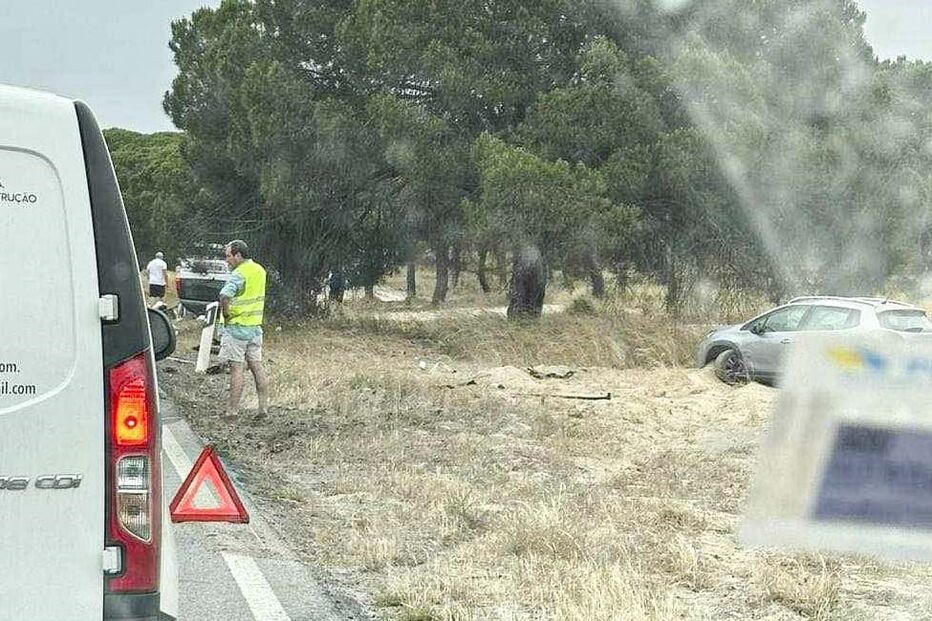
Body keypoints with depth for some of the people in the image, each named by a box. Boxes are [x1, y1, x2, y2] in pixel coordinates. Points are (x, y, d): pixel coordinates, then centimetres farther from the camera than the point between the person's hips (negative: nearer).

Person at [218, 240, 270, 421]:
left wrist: (226, 314, -17)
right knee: (256, 366, 10)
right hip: (255, 326, 8)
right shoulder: (260, 270, 10)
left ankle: (232, 410, 0)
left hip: (237, 326, -8)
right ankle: (263, 406, 9)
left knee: (236, 368, -4)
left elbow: (225, 295, -33)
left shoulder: (239, 274, -17)